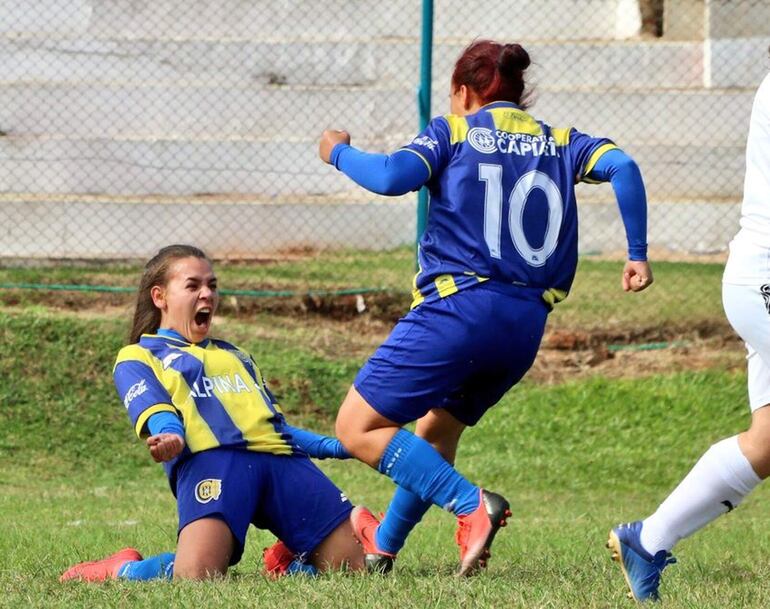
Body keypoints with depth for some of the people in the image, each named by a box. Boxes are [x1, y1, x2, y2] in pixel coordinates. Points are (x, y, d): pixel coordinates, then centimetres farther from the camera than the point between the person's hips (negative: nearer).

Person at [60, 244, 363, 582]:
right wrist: (170, 436, -25)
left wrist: (329, 446, 19)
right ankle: (123, 570, 1)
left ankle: (287, 561, 24)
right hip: (209, 458, -6)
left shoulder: (234, 356, 38)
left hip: (281, 456, 6)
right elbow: (153, 411, -2)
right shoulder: (138, 357, 19)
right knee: (196, 577, -31)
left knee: (355, 565, -5)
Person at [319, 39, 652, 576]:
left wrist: (338, 151, 8)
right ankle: (383, 546, 38)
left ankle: (473, 506, -15)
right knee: (437, 430, 28)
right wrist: (638, 254, 2)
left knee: (357, 428, -1)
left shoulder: (453, 131, 5)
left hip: (460, 307, -6)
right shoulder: (558, 143, 16)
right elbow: (621, 166, 0)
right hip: (527, 325, 7)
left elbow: (393, 177, -11)